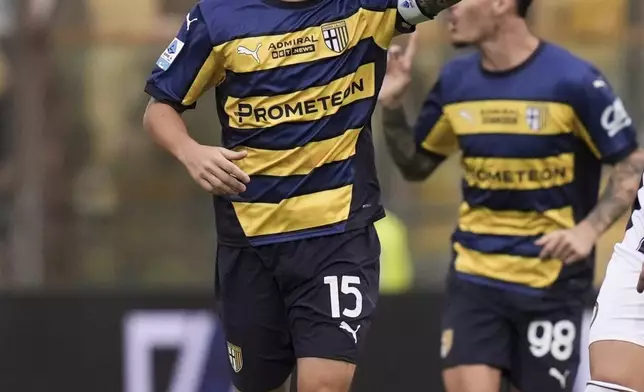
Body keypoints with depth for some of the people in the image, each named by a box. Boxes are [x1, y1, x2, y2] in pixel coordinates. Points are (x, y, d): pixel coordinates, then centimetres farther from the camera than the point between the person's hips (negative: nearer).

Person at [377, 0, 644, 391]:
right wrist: (392, 106, 0)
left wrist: (589, 229, -20)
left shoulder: (573, 80, -12)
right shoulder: (455, 81, 4)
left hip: (552, 281, -4)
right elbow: (416, 165, 16)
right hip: (475, 277, 4)